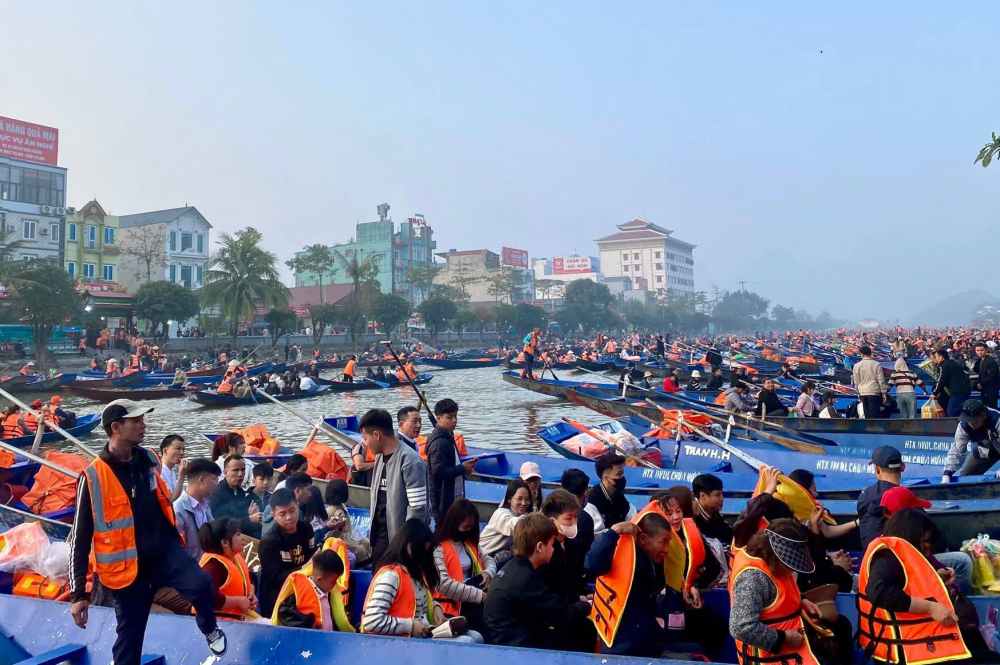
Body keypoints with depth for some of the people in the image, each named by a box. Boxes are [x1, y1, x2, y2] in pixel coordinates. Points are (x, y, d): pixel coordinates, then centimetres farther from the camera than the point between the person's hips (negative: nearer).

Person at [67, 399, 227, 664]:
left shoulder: (148, 459, 0)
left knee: (201, 584, -22)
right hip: (128, 565, -3)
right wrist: (78, 594, -9)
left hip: (164, 551, 3)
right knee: (130, 637, 7)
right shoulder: (93, 478, -16)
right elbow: (79, 539, -10)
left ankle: (210, 630, 8)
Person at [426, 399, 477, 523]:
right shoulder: (439, 442, -19)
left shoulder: (447, 437, 12)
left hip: (453, 498, 10)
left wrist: (463, 468, 5)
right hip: (443, 501, -10)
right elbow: (438, 471, -24)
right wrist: (462, 468, -18)